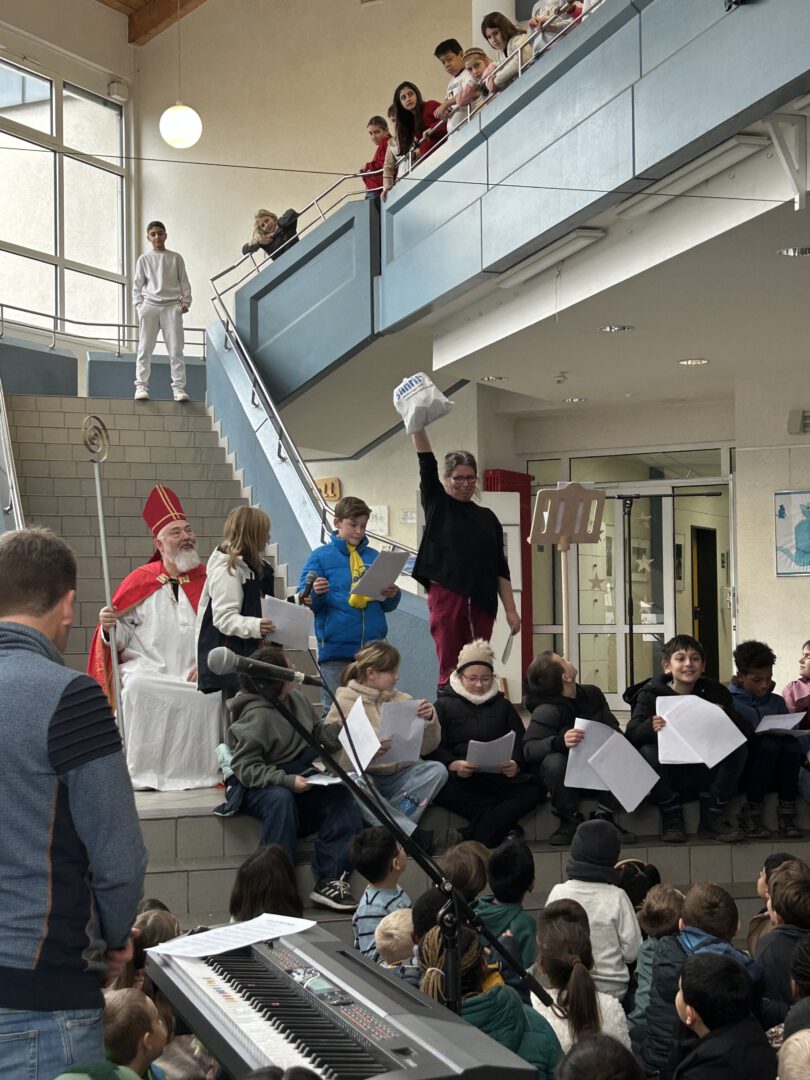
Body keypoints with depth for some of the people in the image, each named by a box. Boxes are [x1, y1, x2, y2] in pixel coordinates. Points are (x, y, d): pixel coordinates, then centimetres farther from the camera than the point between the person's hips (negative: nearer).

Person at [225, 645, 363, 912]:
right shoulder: (256, 715, -18)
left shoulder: (295, 699, 6)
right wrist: (286, 780, -31)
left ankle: (329, 880, -20)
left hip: (296, 781, 7)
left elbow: (319, 735, 15)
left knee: (341, 795, -18)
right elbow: (245, 768, -21)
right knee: (280, 799, -39)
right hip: (256, 788, -6)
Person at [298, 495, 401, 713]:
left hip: (372, 647, 3)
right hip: (336, 647, -3)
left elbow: (387, 606, 14)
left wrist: (392, 595, -7)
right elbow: (304, 601, -3)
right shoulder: (321, 557, 2)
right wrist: (316, 594, -23)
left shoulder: (374, 556, 12)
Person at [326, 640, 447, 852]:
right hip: (364, 775, -3)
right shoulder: (345, 702, 0)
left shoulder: (402, 700, 11)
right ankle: (413, 833, -37)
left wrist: (429, 720, -11)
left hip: (397, 775, 4)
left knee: (437, 770, -22)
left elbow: (426, 747, 9)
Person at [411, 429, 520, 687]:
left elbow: (500, 568, 13)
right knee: (450, 670, -4)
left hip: (481, 602, 3)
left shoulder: (487, 518, 15)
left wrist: (511, 610, 7)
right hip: (446, 596, -3)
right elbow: (426, 461, -2)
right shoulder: (437, 504, 8)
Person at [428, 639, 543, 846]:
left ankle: (476, 837, -37)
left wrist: (516, 764, -13)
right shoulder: (444, 705, 15)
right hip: (459, 778, -2)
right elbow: (434, 747, 2)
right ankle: (503, 827, -34)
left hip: (499, 776, 3)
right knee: (441, 789, -37)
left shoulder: (503, 705, 24)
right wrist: (453, 764, -21)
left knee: (534, 789, -28)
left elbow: (521, 743, 12)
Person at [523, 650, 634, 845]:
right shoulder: (546, 711, -22)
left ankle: (604, 816, -9)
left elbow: (613, 729, 7)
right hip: (566, 772, -5)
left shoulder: (592, 694, -2)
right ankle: (570, 820, -16)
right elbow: (529, 748, -32)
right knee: (554, 761, -37)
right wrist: (560, 741, -52)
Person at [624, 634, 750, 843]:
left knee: (737, 749, -20)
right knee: (647, 752, -31)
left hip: (703, 775, 2)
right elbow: (631, 734, -19)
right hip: (666, 775, -2)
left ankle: (712, 817, -11)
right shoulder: (650, 694, -5)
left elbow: (747, 732, -7)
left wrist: (726, 716, -28)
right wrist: (650, 727, -42)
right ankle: (671, 817, -12)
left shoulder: (715, 691, 2)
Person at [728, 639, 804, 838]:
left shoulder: (777, 702, 19)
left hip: (773, 775, 4)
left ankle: (787, 814, -27)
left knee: (791, 743, -28)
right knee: (769, 743, -33)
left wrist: (789, 731, -9)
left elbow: (789, 730, 15)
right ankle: (751, 812, -27)